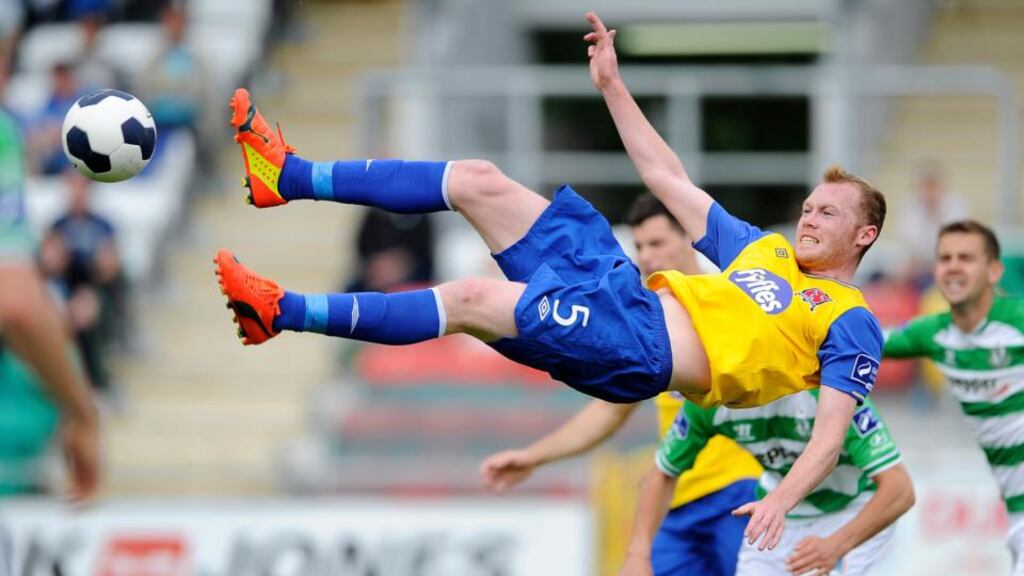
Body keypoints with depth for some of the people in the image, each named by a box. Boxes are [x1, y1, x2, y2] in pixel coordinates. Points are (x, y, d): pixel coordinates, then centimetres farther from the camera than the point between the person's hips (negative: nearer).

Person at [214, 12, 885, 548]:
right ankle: (291, 177, 5)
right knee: (479, 182, 1)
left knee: (473, 299, -25)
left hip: (643, 349, -8)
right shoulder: (766, 250, 25)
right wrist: (613, 86, 27)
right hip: (625, 291, 8)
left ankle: (283, 312, -23)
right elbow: (670, 180, 30)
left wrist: (781, 499, -34)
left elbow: (832, 432, -14)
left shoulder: (850, 325, 1)